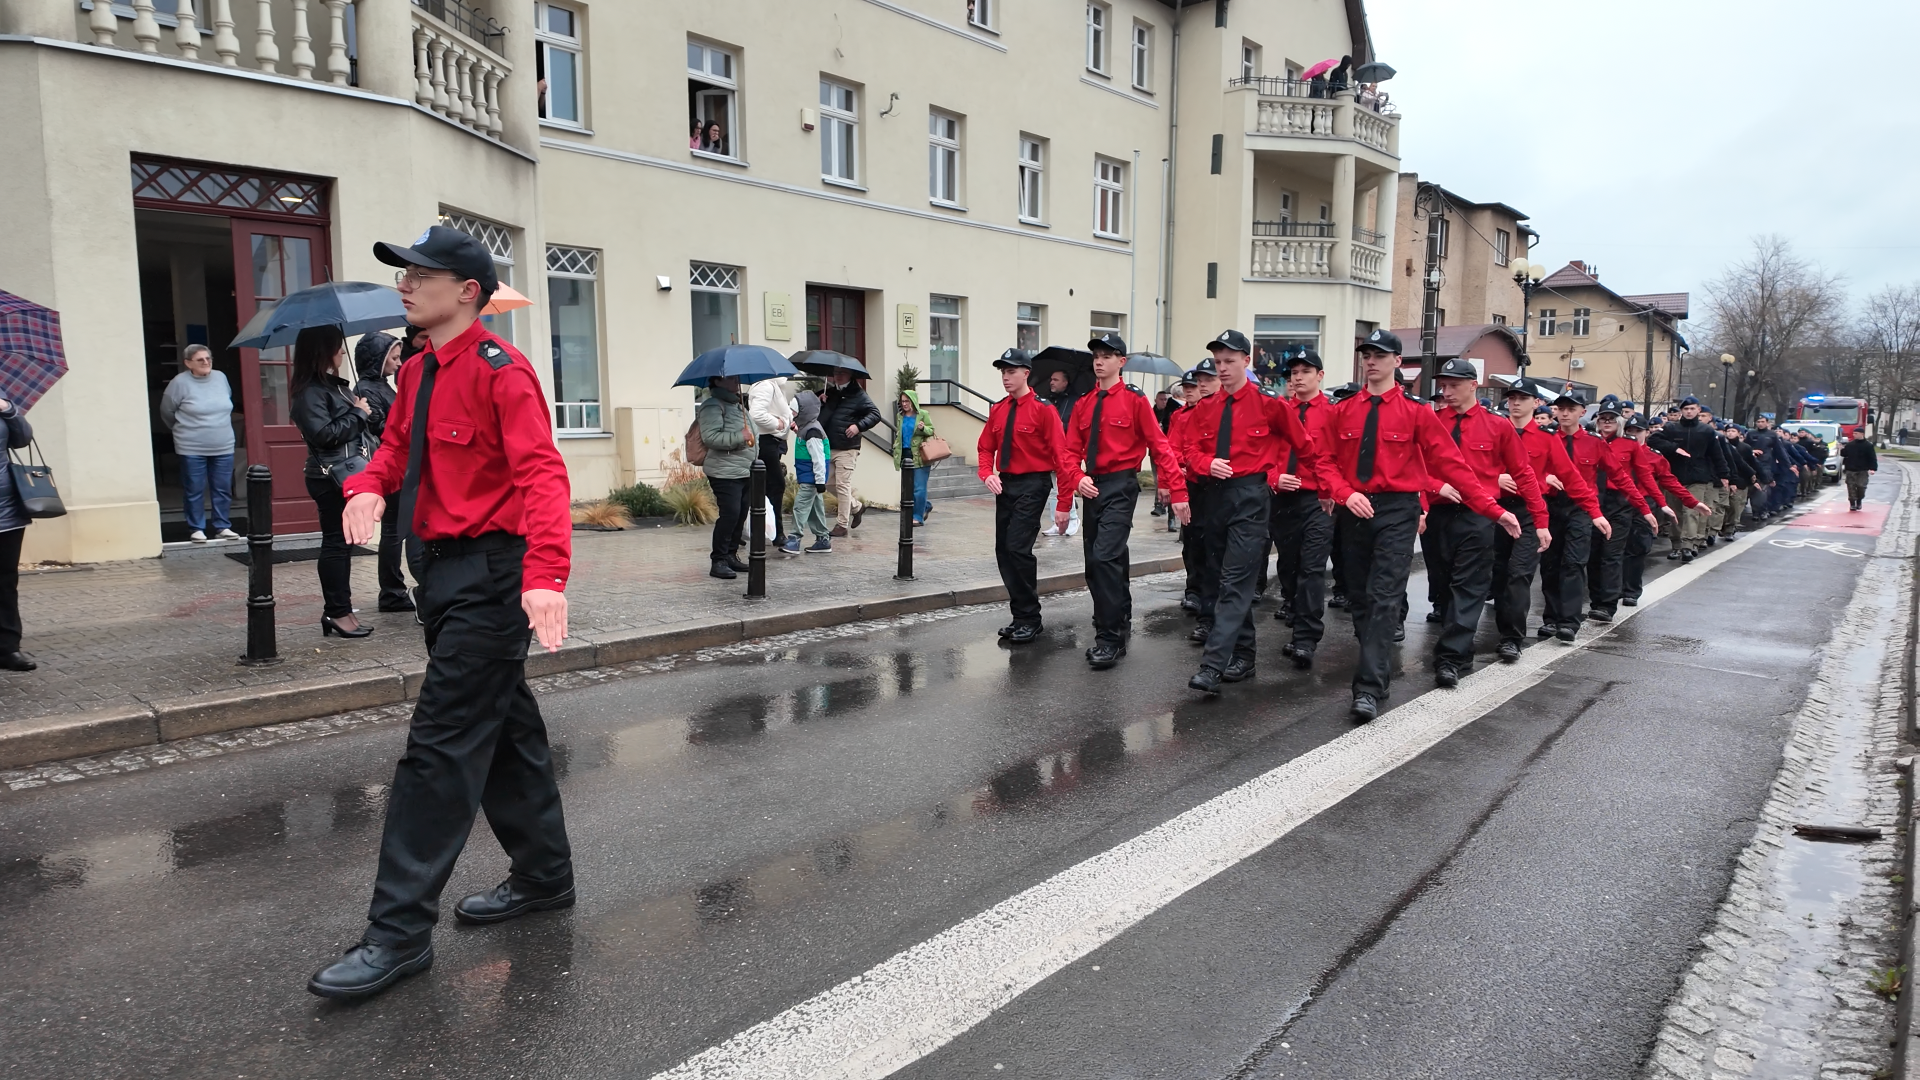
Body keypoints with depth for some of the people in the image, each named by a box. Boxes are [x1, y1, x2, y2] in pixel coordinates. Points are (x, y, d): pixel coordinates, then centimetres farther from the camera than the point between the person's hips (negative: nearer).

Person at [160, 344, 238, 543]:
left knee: (223, 489, 7)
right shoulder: (180, 382, -9)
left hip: (223, 447, 4)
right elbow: (166, 411, 2)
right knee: (194, 491, 3)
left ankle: (222, 527, 17)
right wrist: (182, 430, 13)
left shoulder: (221, 377, 4)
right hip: (192, 449, -4)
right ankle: (197, 529, 12)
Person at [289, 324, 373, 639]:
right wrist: (358, 413, -13)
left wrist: (361, 411, 5)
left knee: (340, 542, 11)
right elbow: (324, 434, -22)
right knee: (336, 542, -6)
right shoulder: (310, 392, -13)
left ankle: (337, 610, 16)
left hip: (346, 473, 9)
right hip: (331, 476, -9)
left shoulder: (334, 385, 15)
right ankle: (338, 612, -1)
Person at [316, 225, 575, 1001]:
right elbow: (397, 445, 22)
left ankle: (399, 931, 1)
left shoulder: (500, 371, -15)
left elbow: (541, 473, -24)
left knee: (442, 745, -7)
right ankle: (543, 877, 33)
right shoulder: (418, 372, 13)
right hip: (443, 569, 9)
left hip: (490, 576, -9)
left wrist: (545, 575, -37)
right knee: (505, 730, 18)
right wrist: (369, 485, -3)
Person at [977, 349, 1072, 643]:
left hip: (1032, 486, -7)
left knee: (1018, 547, -14)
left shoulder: (1043, 409, -11)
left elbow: (1060, 453, -13)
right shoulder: (997, 410, 9)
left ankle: (1029, 620, 0)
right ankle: (1020, 615, 20)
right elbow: (985, 447, 16)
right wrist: (988, 474, -6)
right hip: (1005, 485, 7)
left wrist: (1064, 501, -18)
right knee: (1003, 551, 8)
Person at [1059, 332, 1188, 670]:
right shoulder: (1083, 406, 11)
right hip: (1092, 488, 6)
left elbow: (1160, 447, -7)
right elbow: (1072, 452, 10)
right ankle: (1119, 625, 29)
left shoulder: (1135, 401, -5)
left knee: (1105, 558, -17)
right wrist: (1078, 479, -11)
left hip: (1121, 486, -6)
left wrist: (1178, 493, -12)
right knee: (1096, 564, 11)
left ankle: (1110, 639, -9)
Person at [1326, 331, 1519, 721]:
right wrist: (1346, 494, -15)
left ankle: (1369, 687, -13)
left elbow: (1452, 465, -1)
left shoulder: (1416, 414, 0)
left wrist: (1494, 509, -5)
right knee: (1358, 598, 9)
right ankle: (1379, 669, 27)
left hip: (1397, 512, -3)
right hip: (1355, 511, 3)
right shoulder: (1343, 413, 7)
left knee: (1385, 598, -12)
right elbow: (1329, 463, 6)